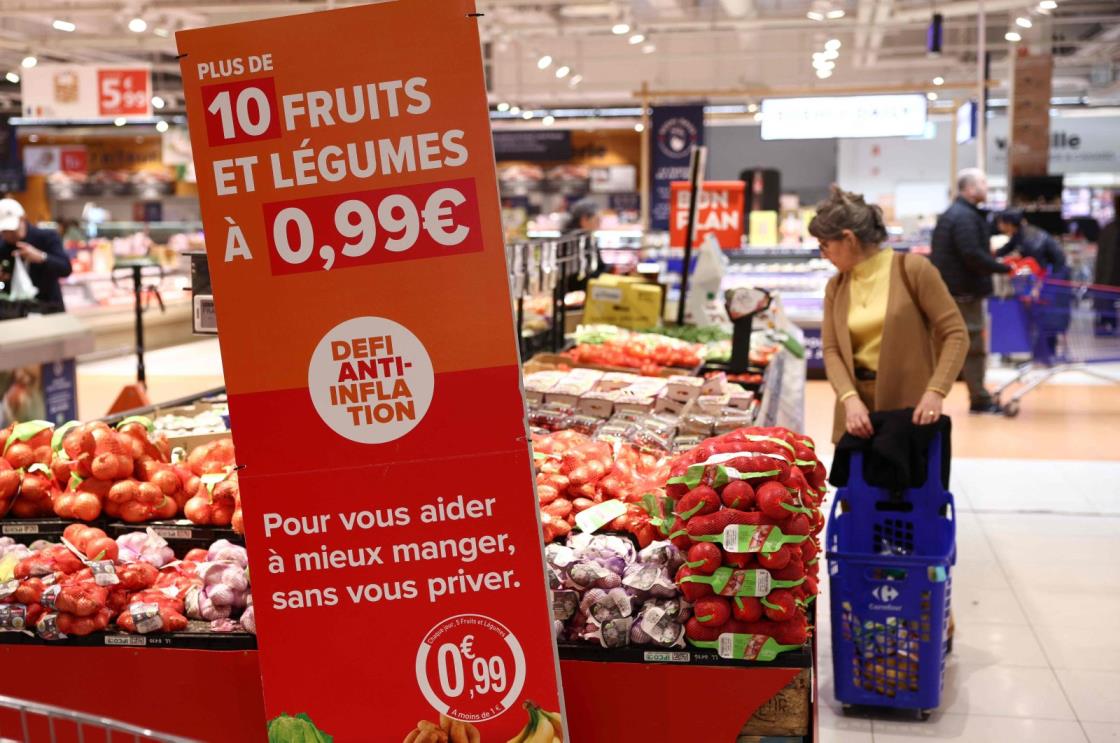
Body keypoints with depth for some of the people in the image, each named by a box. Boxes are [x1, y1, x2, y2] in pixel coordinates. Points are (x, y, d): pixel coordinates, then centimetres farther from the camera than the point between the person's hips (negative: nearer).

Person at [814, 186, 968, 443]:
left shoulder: (912, 269, -5)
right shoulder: (835, 287, 9)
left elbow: (955, 333, -7)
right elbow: (831, 350, 1)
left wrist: (935, 391, -20)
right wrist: (850, 398, -17)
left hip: (909, 408, -4)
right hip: (859, 408, 4)